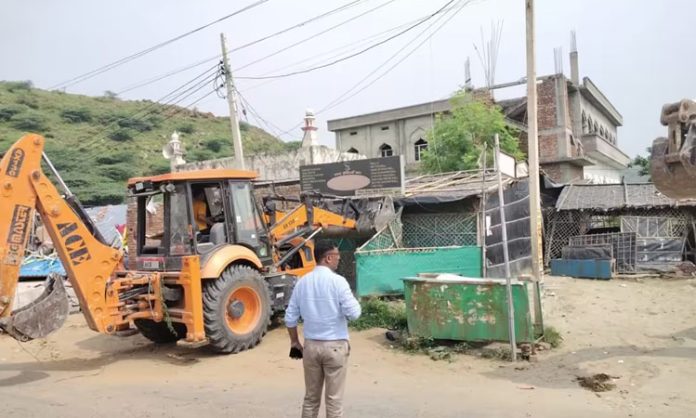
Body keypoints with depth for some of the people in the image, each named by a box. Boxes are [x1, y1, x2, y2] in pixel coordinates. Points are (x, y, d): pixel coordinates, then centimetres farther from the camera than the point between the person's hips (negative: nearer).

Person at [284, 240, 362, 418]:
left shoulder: (302, 282, 2)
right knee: (334, 399, 7)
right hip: (335, 346, -5)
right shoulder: (337, 281, -14)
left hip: (310, 345, 5)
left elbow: (290, 317, 6)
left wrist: (294, 341, 18)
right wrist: (352, 298, 4)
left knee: (311, 397, 17)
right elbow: (354, 313, -16)